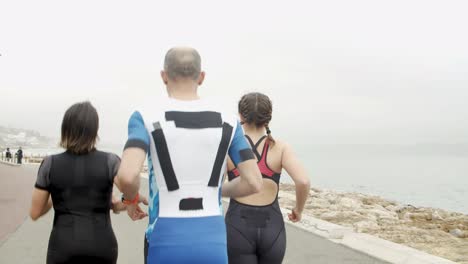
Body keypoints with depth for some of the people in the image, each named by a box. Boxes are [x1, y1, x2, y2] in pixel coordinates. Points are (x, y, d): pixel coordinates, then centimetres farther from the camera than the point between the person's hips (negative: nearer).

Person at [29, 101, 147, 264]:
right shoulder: (109, 161, -4)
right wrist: (118, 206, 5)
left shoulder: (50, 164, -2)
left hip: (63, 250, -1)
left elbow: (35, 213, 3)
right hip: (101, 248, 1)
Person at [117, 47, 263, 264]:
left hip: (167, 244, -2)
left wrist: (131, 199, 3)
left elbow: (127, 176, -24)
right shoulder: (226, 119, 1)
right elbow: (254, 182, -2)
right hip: (212, 242, 2)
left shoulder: (146, 116, -8)